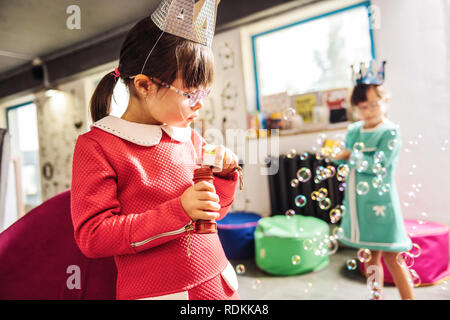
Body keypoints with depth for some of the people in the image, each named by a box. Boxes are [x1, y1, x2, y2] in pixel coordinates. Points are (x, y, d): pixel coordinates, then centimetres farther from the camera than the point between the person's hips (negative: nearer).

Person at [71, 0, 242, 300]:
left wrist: (224, 174, -8)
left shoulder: (192, 138, 3)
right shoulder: (96, 145, -12)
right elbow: (91, 236, -17)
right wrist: (179, 211, -25)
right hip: (152, 291, -4)